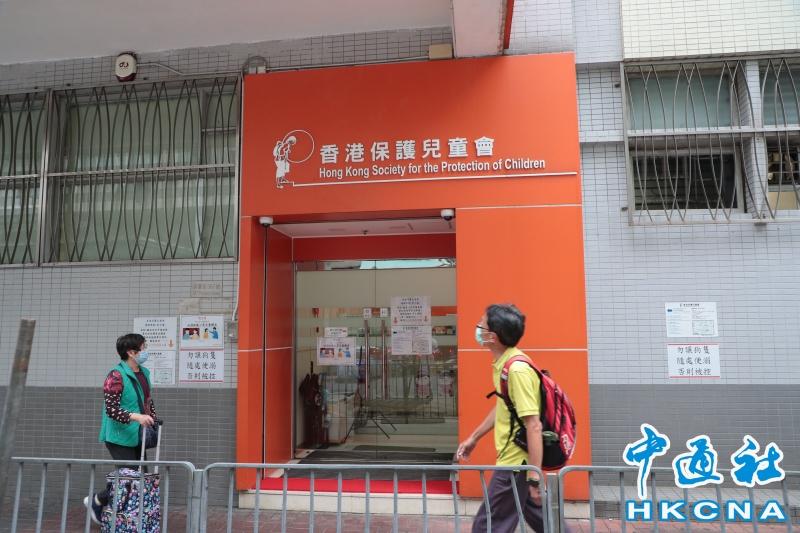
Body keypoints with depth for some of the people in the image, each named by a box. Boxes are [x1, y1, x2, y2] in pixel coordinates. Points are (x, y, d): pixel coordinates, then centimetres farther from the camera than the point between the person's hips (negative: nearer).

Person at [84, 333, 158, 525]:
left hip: (137, 437, 9)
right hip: (120, 437, -8)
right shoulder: (116, 377, -17)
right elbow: (111, 410, -21)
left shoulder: (144, 373, 9)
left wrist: (154, 422, 12)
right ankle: (97, 501, 17)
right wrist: (136, 417, -32)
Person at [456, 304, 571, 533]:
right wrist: (474, 437, 24)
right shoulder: (504, 364, 4)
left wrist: (534, 476, -24)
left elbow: (534, 426, -26)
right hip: (515, 459, 9)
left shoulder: (517, 370, -24)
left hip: (516, 463, -9)